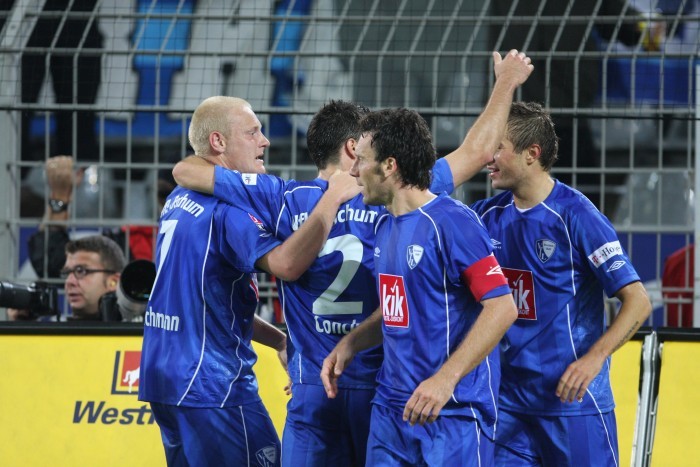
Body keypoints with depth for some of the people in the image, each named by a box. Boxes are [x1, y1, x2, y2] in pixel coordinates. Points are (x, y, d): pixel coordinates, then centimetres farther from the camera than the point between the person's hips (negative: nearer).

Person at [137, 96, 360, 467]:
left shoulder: (179, 200, 15)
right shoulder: (228, 205, -15)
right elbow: (286, 264, -31)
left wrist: (278, 339, 19)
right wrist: (334, 197, -23)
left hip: (164, 378, 10)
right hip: (212, 387, -10)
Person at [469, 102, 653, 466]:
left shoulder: (575, 215, -12)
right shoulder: (488, 215, 6)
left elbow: (637, 301, -14)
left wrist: (594, 359, -24)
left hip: (572, 399, -5)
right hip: (509, 400, 6)